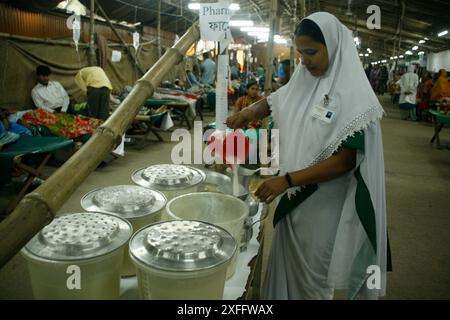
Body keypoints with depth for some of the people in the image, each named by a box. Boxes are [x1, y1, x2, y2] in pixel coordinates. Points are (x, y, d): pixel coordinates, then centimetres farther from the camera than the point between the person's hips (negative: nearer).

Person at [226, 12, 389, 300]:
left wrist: (287, 180, -26)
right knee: (288, 262, 21)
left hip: (324, 203, -6)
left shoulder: (354, 96, -19)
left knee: (313, 275, 12)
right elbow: (275, 101, 18)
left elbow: (346, 160, -22)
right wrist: (250, 112, -4)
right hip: (294, 196, 6)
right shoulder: (303, 83, 1)